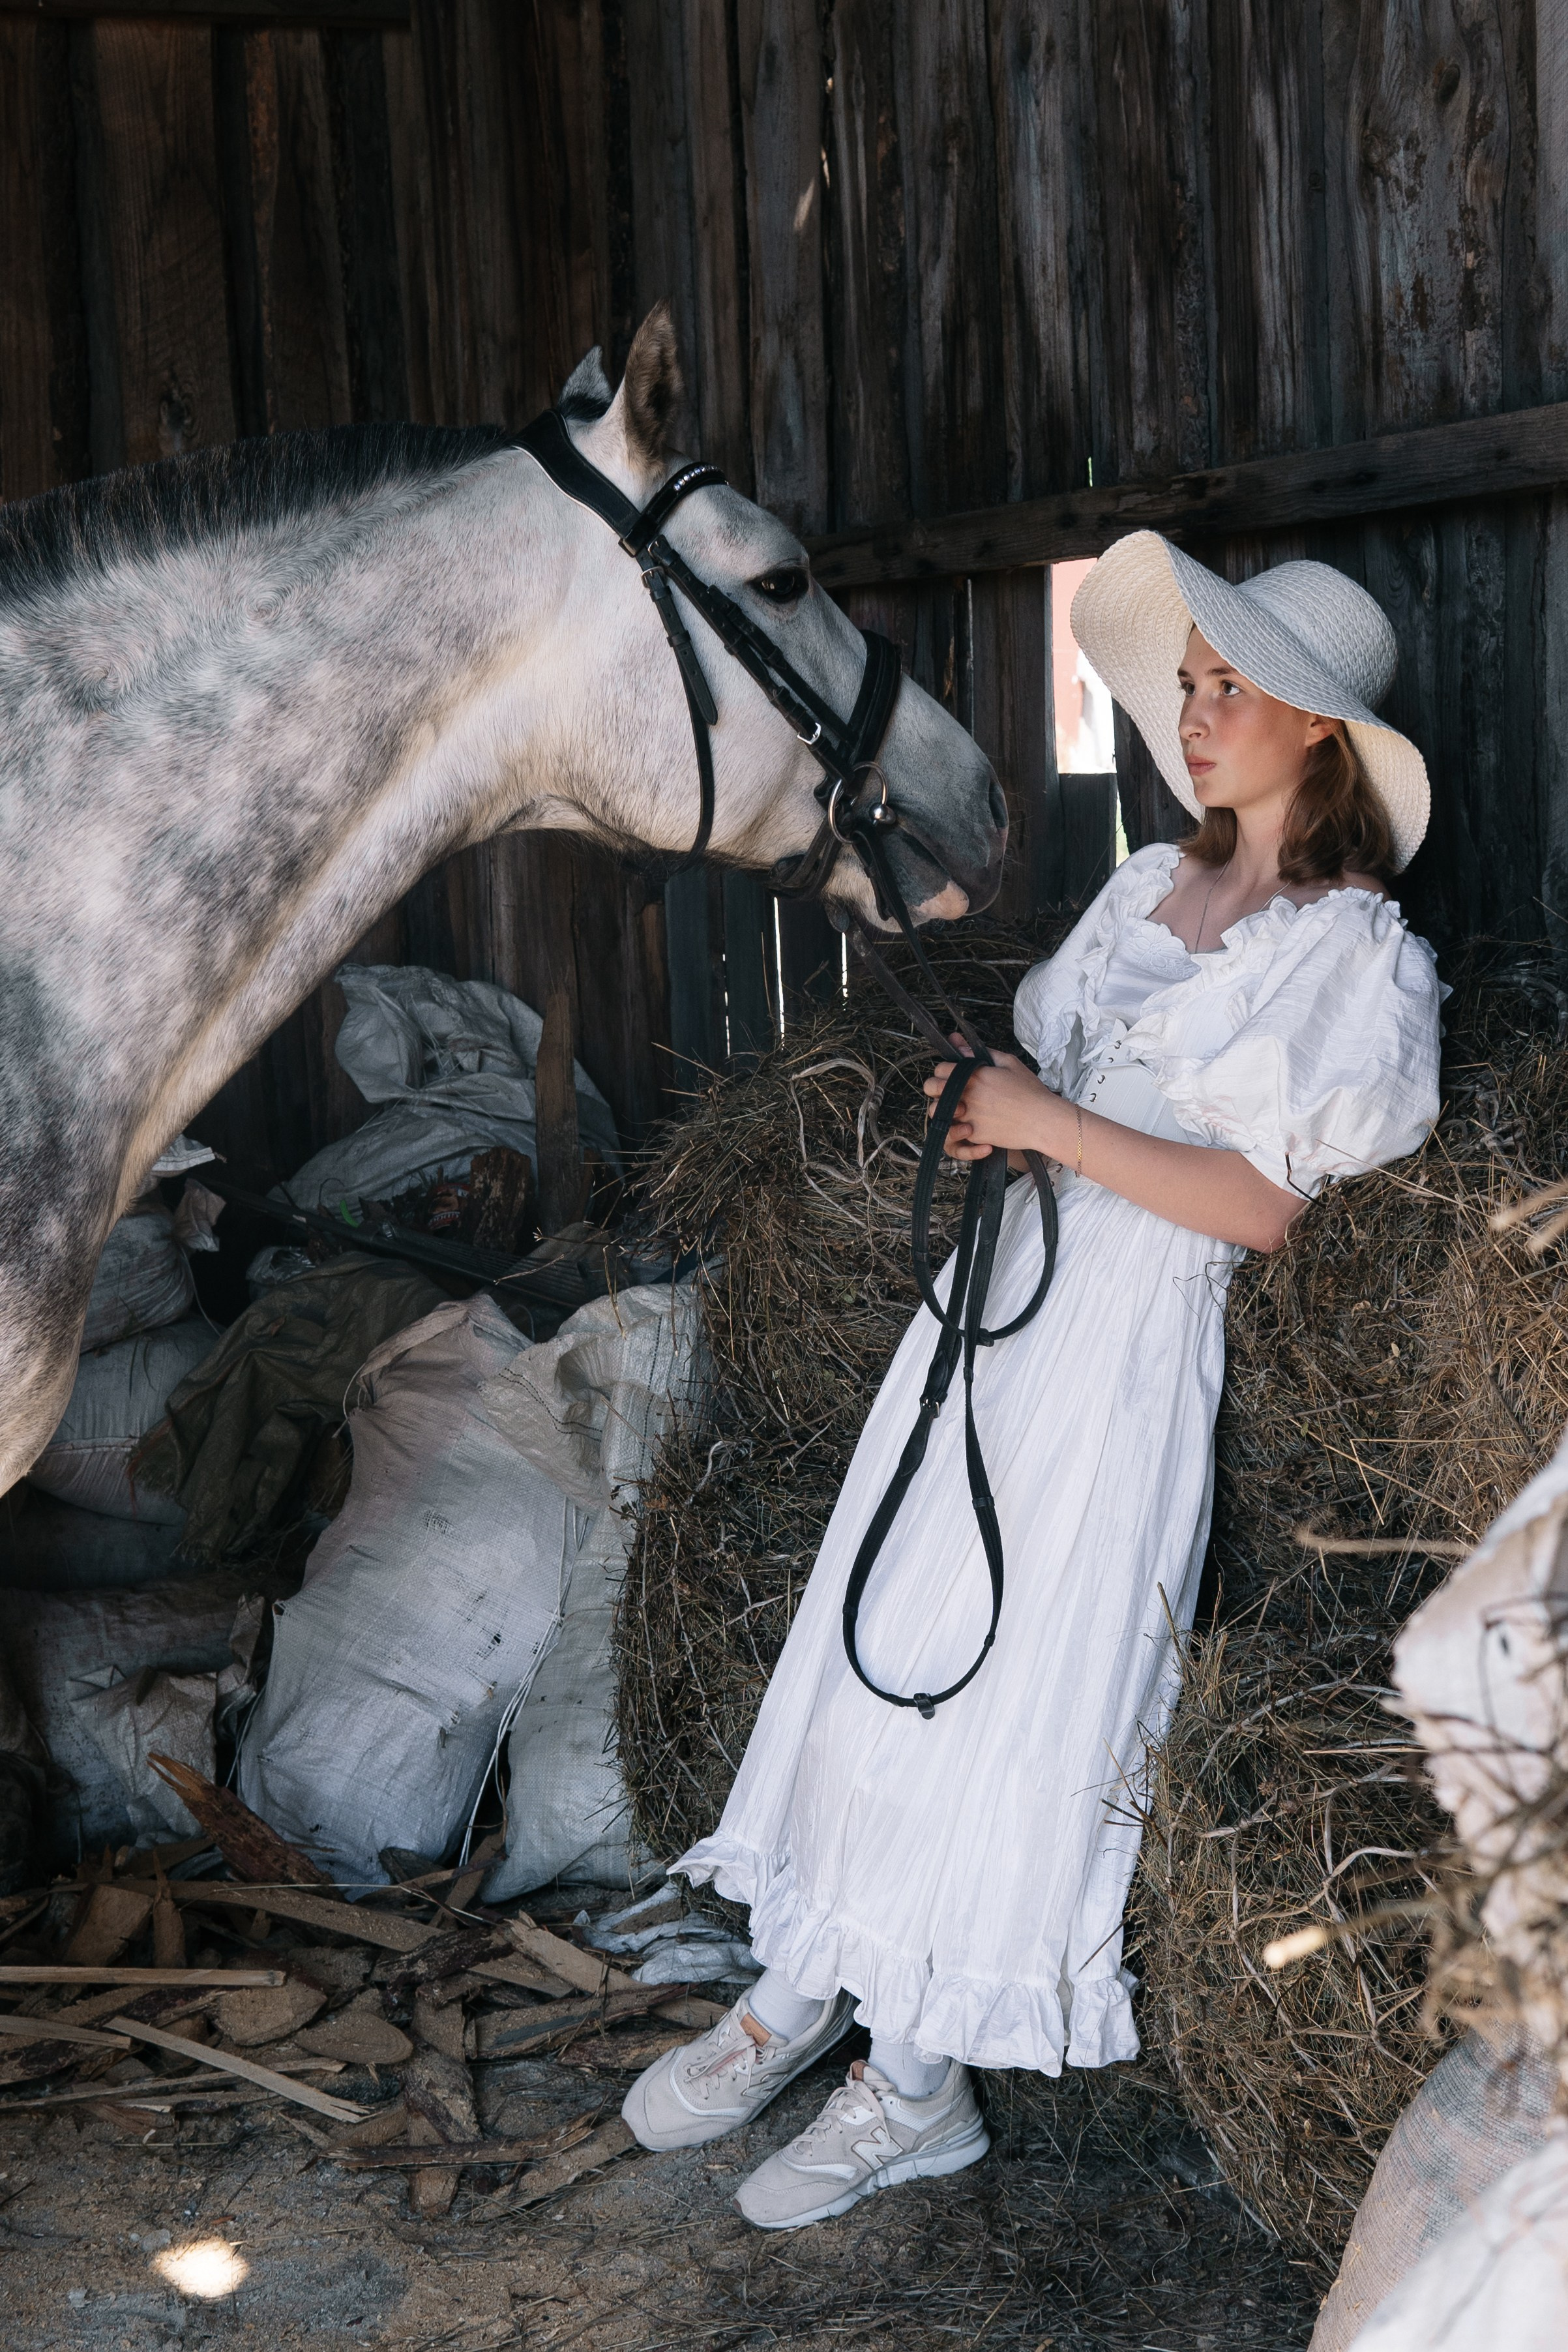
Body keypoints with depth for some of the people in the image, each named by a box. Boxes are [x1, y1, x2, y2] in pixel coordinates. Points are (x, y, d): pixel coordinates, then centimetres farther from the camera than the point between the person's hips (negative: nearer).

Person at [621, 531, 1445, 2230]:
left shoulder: (1357, 956, -10)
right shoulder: (1150, 884, 12)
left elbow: (1259, 1205, -17)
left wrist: (1046, 1122, -16)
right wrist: (974, 1099, -2)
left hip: (1133, 1342, -7)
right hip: (999, 1290, 7)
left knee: (1015, 1687, -3)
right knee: (877, 1638, 8)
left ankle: (919, 2081, 11)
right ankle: (800, 1994, 22)